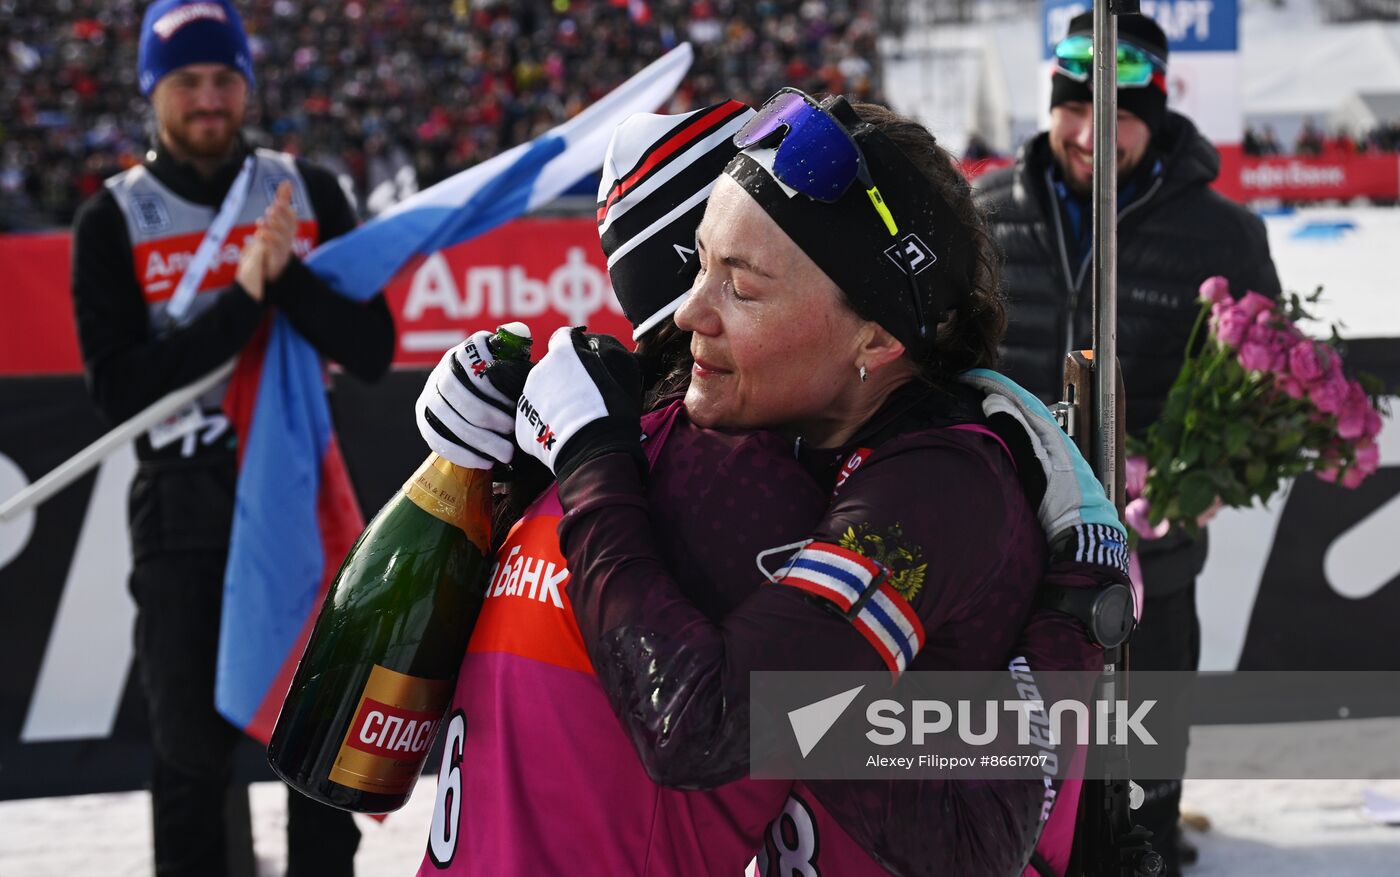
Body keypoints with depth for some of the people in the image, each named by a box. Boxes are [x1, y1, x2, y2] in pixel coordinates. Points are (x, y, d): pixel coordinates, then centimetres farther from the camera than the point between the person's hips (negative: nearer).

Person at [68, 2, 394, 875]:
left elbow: (372, 350, -4)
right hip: (185, 513, -2)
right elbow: (120, 388, -14)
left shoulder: (309, 193, 3)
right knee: (194, 753, 4)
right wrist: (242, 297, -21)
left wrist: (287, 272, -20)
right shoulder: (114, 221, -3)